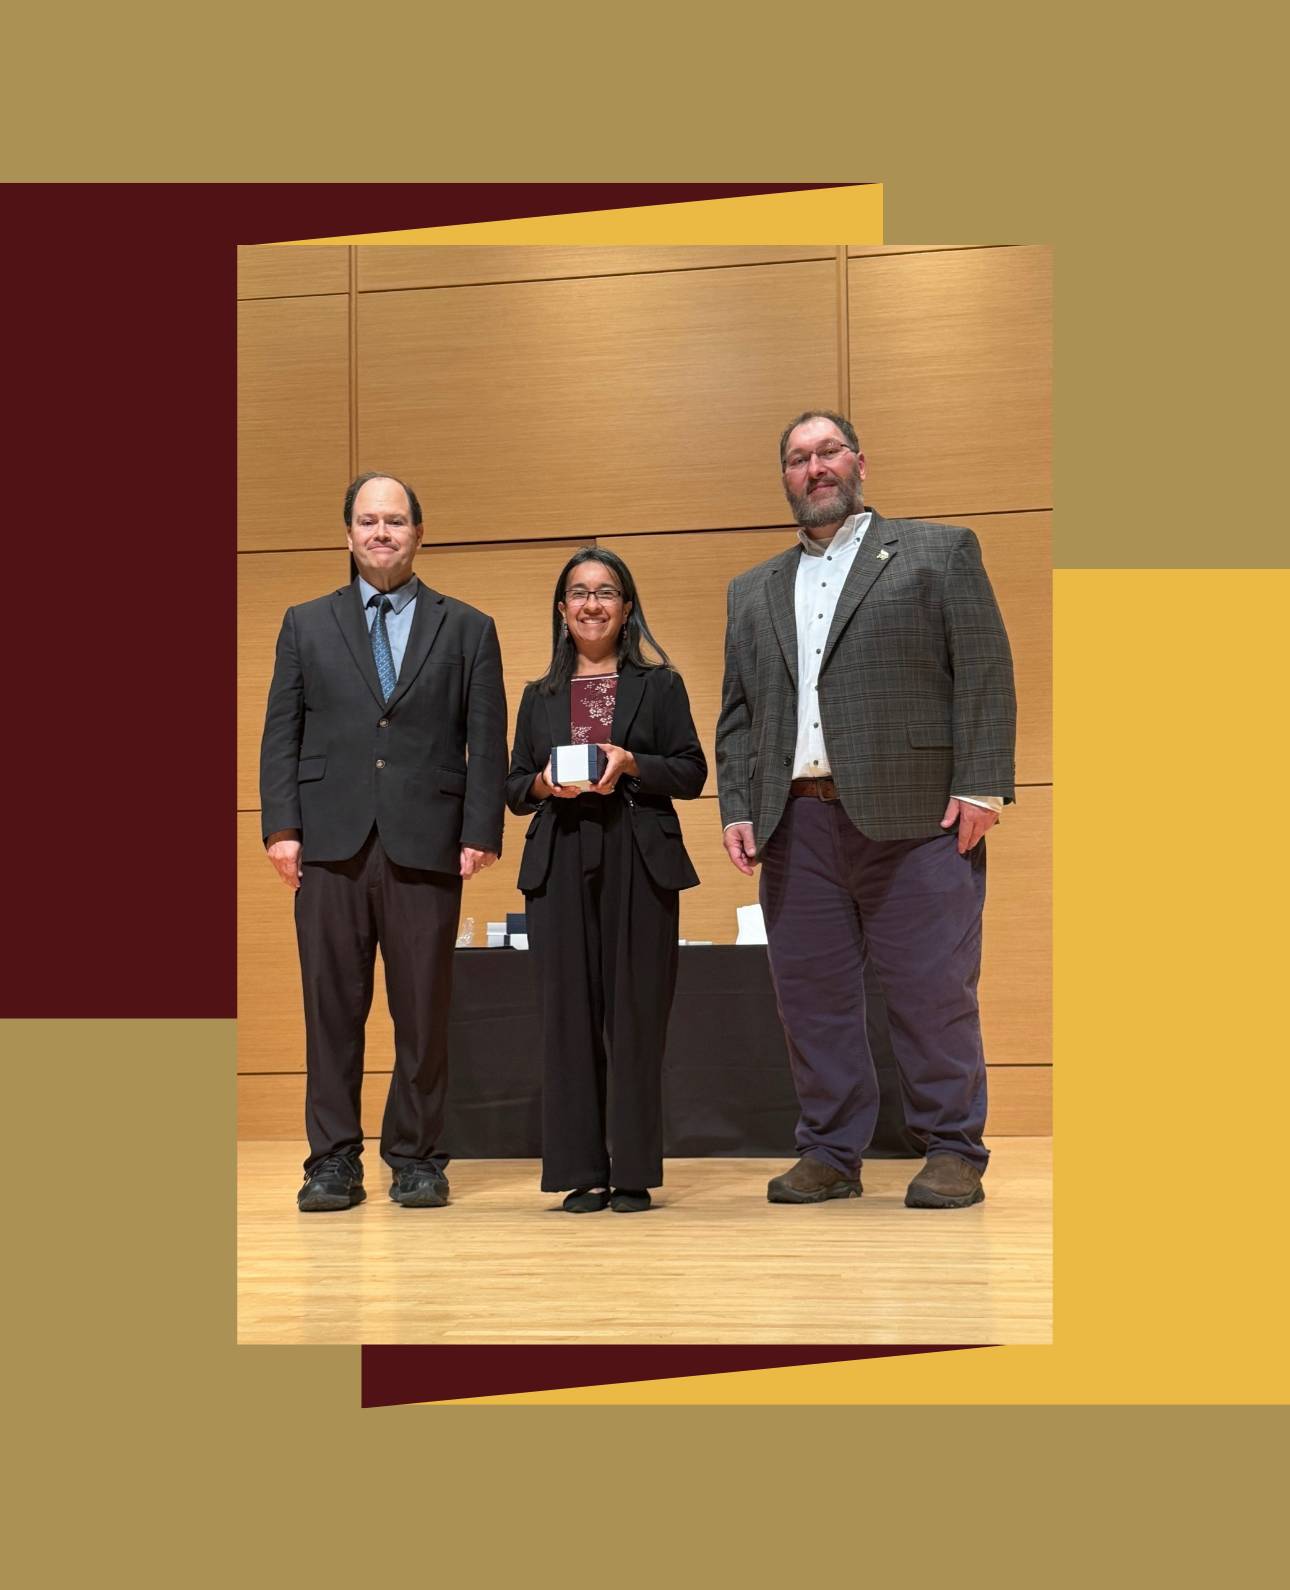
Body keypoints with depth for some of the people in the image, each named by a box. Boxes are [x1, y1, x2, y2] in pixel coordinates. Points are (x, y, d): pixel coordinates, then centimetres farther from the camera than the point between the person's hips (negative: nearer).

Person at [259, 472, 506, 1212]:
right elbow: (282, 734, 9)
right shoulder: (307, 624, 14)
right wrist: (282, 826, -2)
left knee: (424, 1012, 2)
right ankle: (335, 1162, 9)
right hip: (332, 845, 1)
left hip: (426, 846, -1)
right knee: (332, 1009, 1)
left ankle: (417, 1158, 13)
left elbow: (488, 742, 6)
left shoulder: (468, 630, 11)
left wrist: (481, 834, -4)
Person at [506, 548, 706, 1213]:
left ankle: (633, 1173, 3)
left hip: (639, 864, -2)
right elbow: (513, 786, 15)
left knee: (634, 1011, -3)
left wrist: (631, 764, -12)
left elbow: (692, 773, 3)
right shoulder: (540, 696, 16)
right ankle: (583, 1172, 5)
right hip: (561, 865, 2)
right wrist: (545, 784, -6)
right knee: (570, 1012, -1)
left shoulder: (659, 685, 9)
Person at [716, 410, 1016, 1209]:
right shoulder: (753, 590, 20)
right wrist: (736, 806, 5)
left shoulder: (940, 552, 7)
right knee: (813, 994, 5)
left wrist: (980, 785, -10)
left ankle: (954, 1153, 8)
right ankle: (831, 1154, 15)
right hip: (796, 822, 4)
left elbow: (986, 675, -1)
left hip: (914, 814, -4)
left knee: (934, 990, -3)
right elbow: (737, 712, 18)